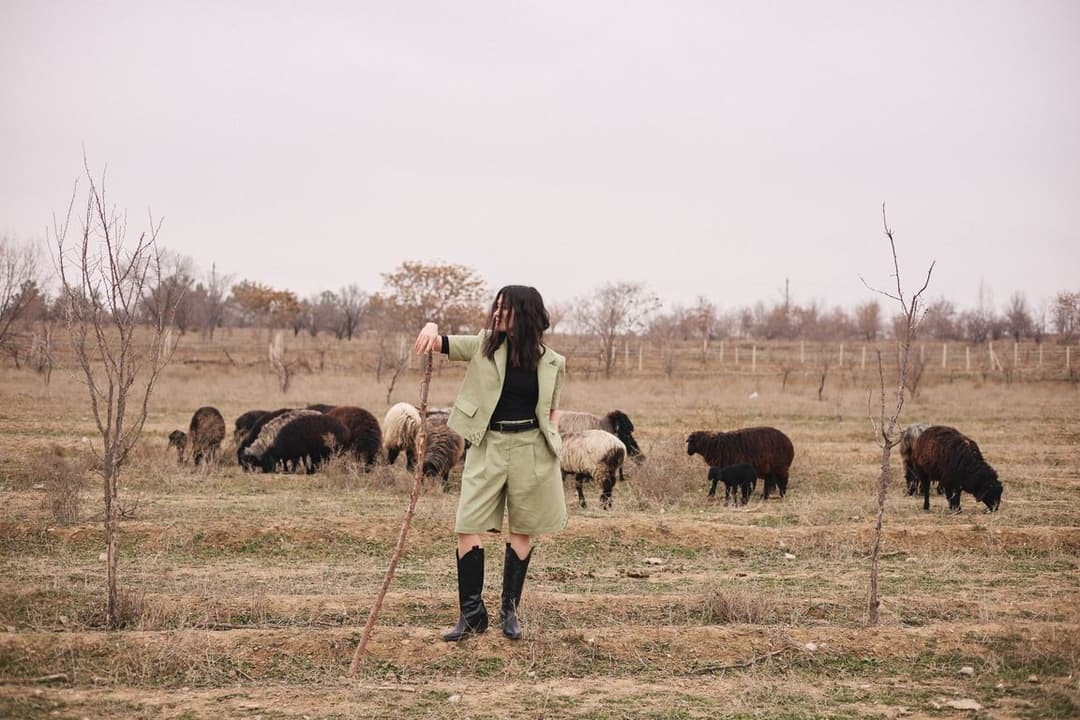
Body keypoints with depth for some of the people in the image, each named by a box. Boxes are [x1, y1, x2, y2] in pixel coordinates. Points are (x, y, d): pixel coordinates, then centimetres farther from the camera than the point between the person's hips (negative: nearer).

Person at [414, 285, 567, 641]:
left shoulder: (552, 363, 2)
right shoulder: (485, 345, 1)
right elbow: (439, 343, -6)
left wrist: (554, 443, -2)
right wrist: (432, 327, -29)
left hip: (530, 450, 0)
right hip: (488, 446, 0)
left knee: (522, 531, 7)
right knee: (467, 527, -6)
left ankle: (509, 610, 21)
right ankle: (472, 613, 5)